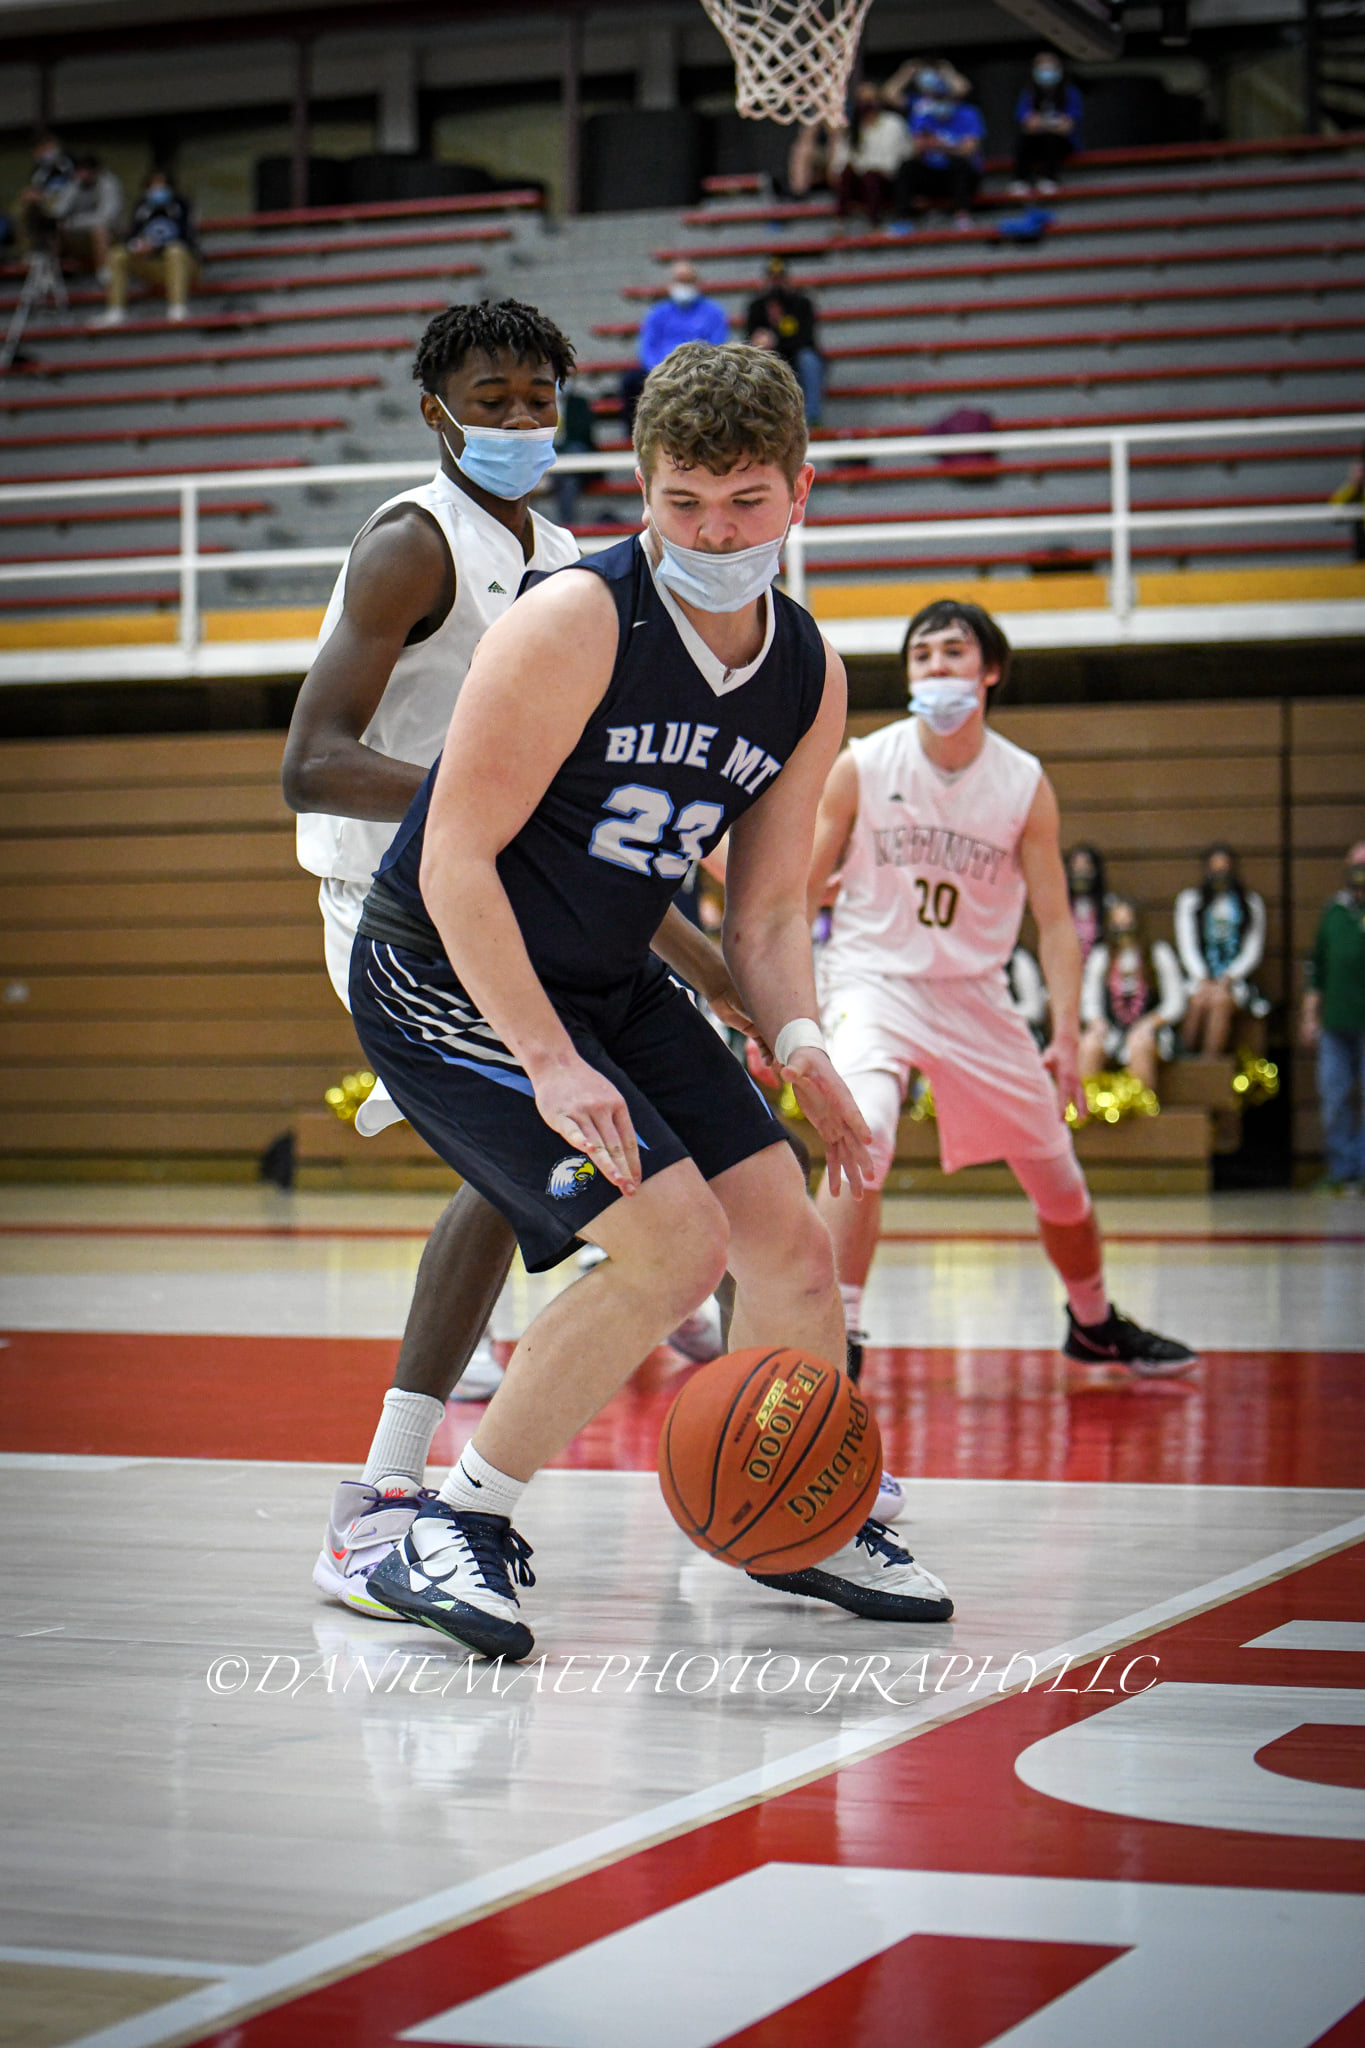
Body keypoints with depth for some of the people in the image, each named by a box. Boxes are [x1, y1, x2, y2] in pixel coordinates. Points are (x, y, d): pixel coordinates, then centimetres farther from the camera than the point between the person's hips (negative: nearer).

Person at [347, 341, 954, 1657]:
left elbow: (765, 912, 8)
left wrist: (797, 1048, -12)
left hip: (609, 987, 7)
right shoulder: (575, 624, -22)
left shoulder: (809, 680, 0)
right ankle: (455, 1533, -6)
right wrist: (550, 1064, -29)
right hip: (446, 981, -7)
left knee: (790, 1244, 6)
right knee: (676, 1242, -19)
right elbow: (454, 864, -23)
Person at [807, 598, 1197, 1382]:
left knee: (1058, 1179, 12)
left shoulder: (1026, 784, -6)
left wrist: (1068, 1036, -12)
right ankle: (839, 1337, -27)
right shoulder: (861, 767, -10)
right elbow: (803, 892, -2)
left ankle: (1094, 1322, 38)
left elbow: (1055, 918, -3)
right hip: (874, 976, -3)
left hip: (974, 993, 3)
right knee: (861, 1137, -31)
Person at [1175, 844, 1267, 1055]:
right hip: (1199, 977, 1)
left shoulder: (1251, 902, 14)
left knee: (1221, 1000, -31)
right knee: (1198, 1000, -29)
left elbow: (1253, 951, 7)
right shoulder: (1189, 900, 15)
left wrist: (1228, 979, -8)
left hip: (1234, 980, -1)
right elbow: (1187, 946, 5)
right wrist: (1204, 981, -9)